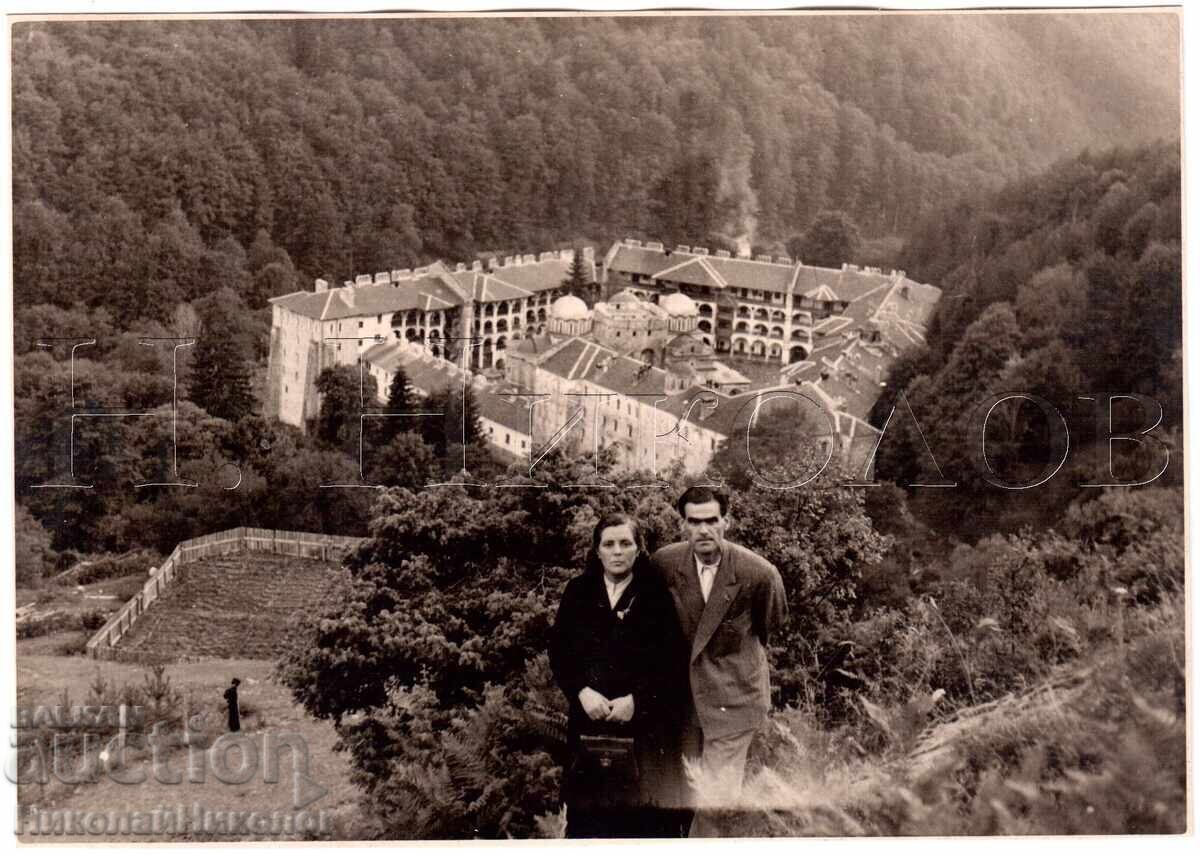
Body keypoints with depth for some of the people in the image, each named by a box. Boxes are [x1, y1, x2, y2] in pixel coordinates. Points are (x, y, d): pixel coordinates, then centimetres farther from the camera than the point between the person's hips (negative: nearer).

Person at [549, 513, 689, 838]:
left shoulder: (657, 595, 1)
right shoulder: (578, 592, 8)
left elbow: (673, 661, -4)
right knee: (589, 816, 2)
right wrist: (582, 692, -11)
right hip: (589, 720, 2)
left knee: (644, 819, -3)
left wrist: (637, 700, -15)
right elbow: (558, 652, 5)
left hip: (645, 723, -2)